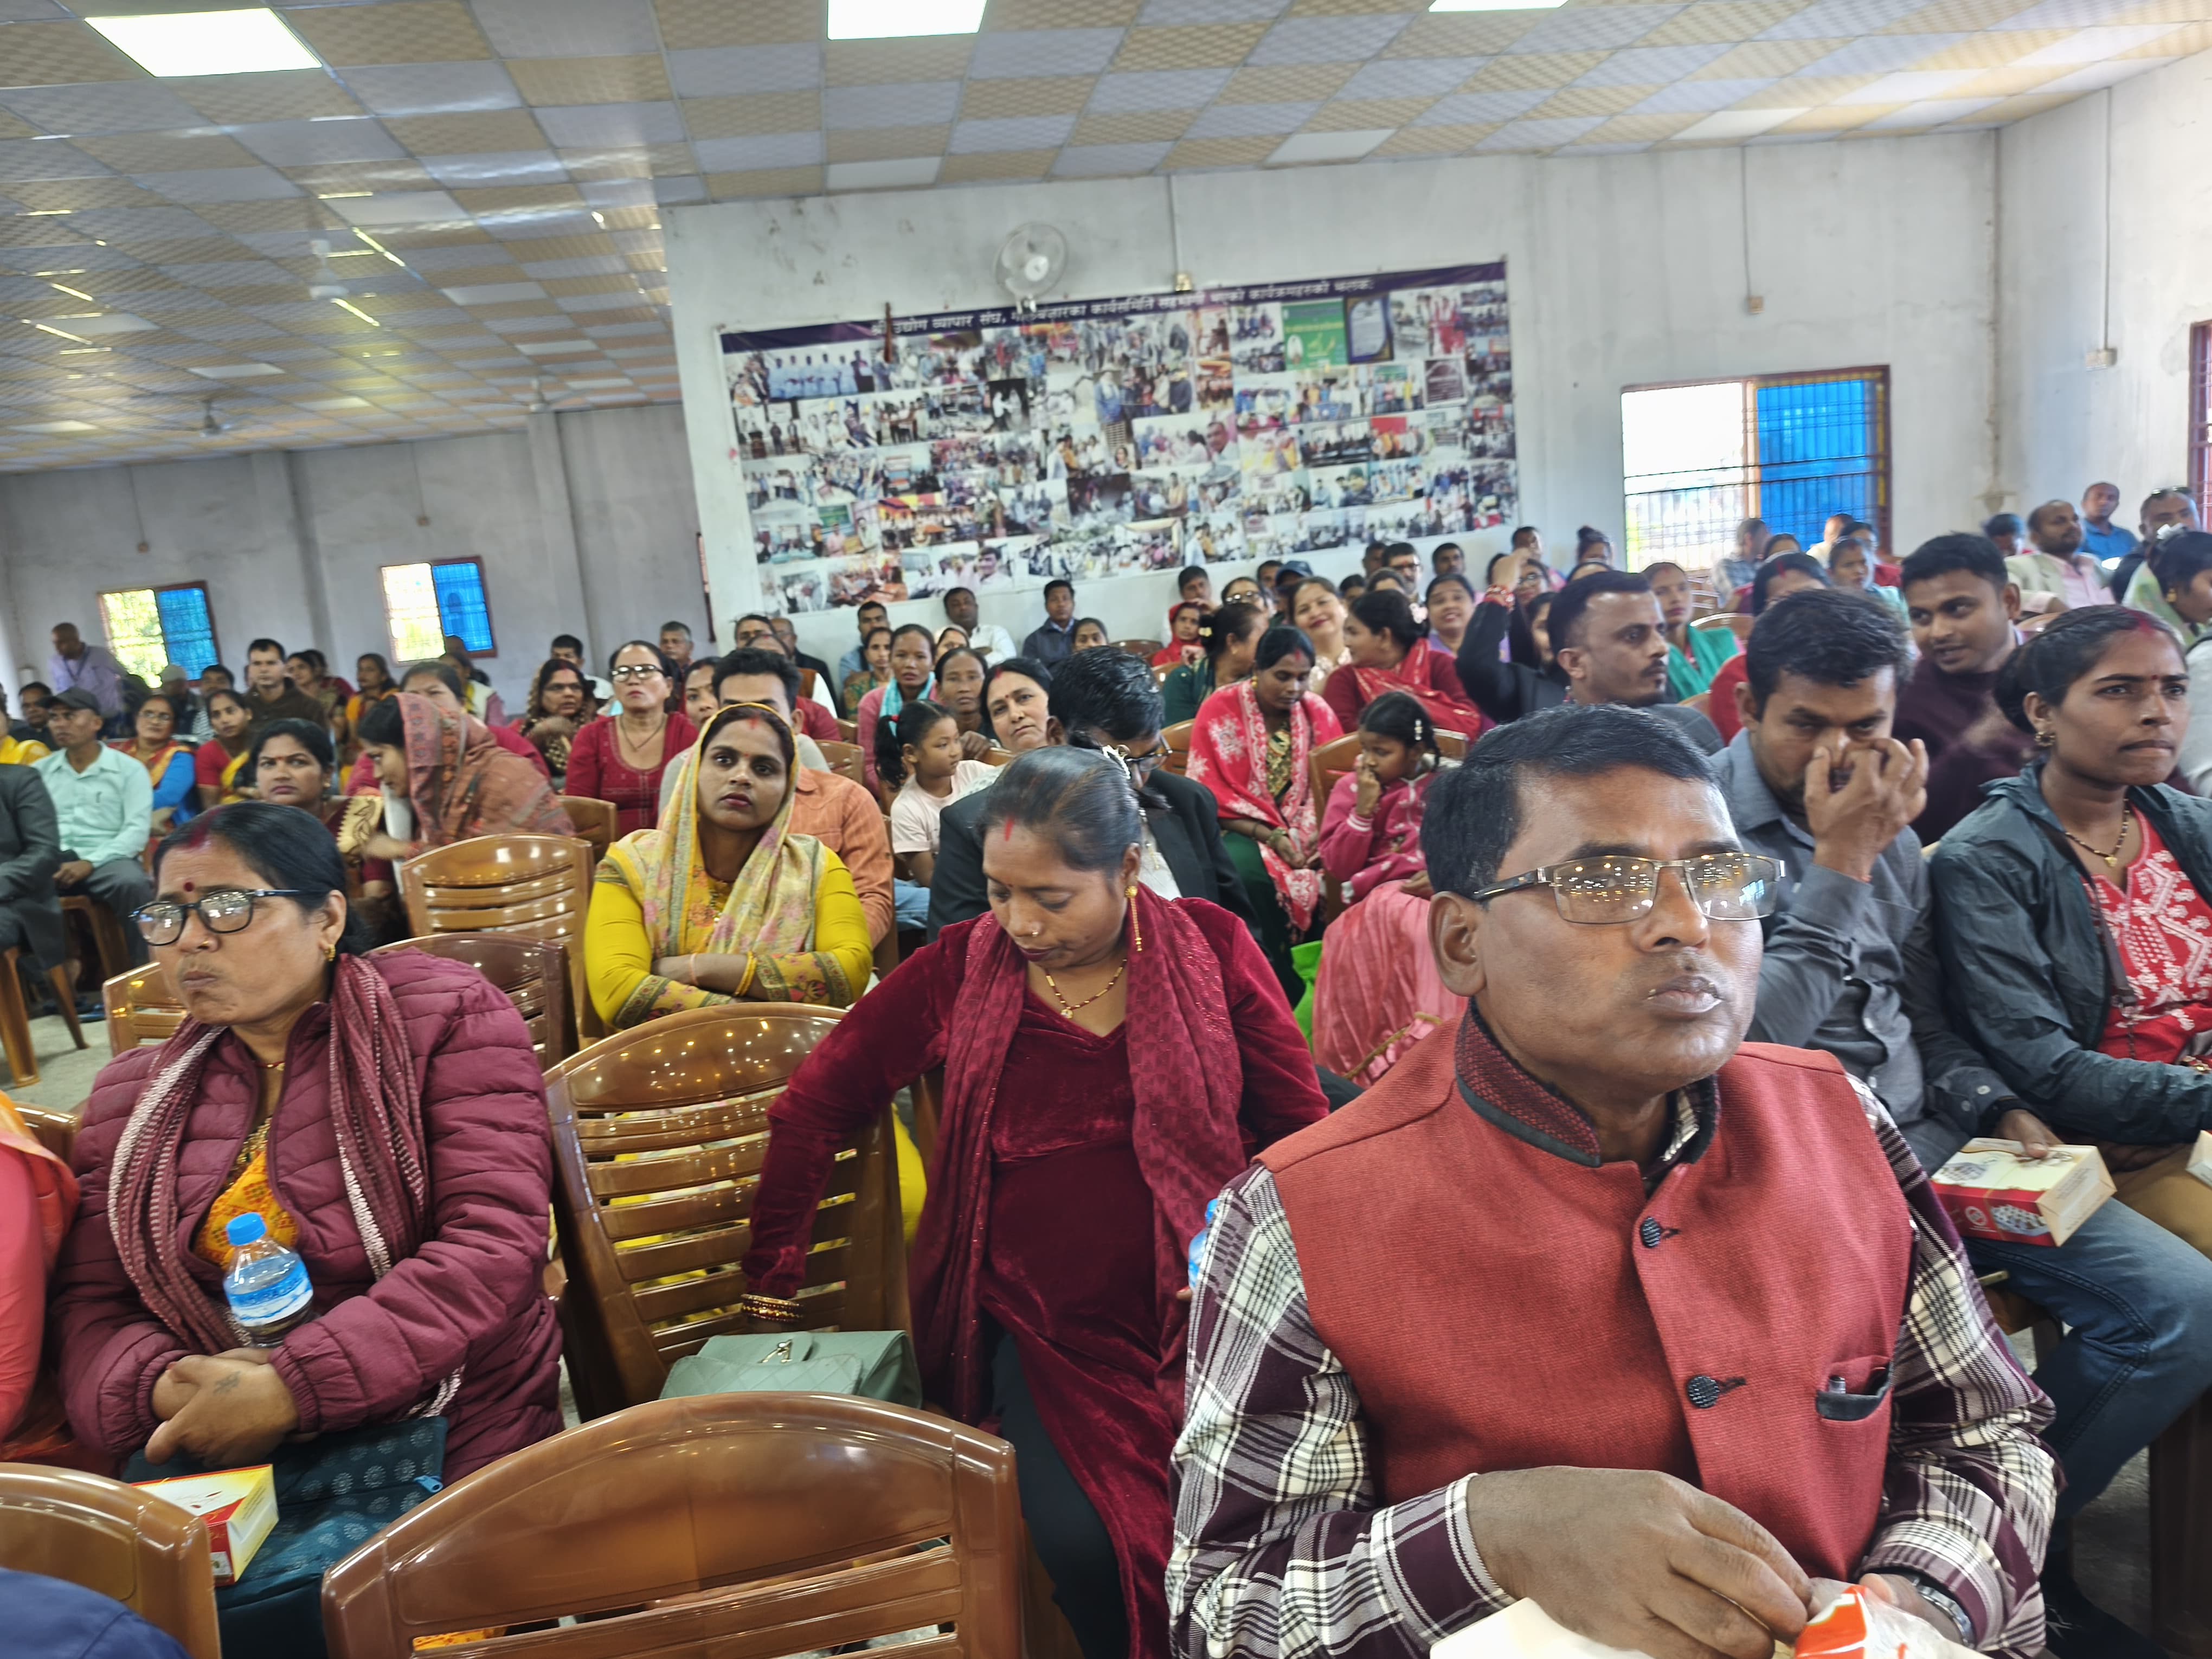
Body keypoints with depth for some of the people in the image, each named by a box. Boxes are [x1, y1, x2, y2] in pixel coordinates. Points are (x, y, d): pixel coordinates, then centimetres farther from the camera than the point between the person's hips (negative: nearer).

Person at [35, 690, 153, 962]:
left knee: (132, 883, -36)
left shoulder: (129, 770, 7)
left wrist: (89, 863, -16)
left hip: (106, 859, -2)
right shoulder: (39, 771, 18)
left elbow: (137, 830, -3)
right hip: (51, 861, 3)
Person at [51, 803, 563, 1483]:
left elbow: (495, 1245, -13)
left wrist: (295, 1390, -19)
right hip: (207, 1457, 4)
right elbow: (91, 1304, 12)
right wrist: (161, 1390, -11)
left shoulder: (446, 1015, -3)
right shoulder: (131, 1096, 14)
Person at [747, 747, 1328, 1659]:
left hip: (1199, 1315, 0)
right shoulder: (963, 966, -2)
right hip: (1039, 1332, 0)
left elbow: (1300, 1130, 3)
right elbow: (816, 1103, 6)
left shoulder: (1211, 948, -3)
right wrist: (770, 1286, 6)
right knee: (1080, 1545, -21)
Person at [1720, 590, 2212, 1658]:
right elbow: (1753, 1040, -17)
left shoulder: (1890, 835, 12)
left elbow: (1924, 1024, 19)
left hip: (1925, 1146, 7)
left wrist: (1999, 1112, 0)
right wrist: (1840, 860, -17)